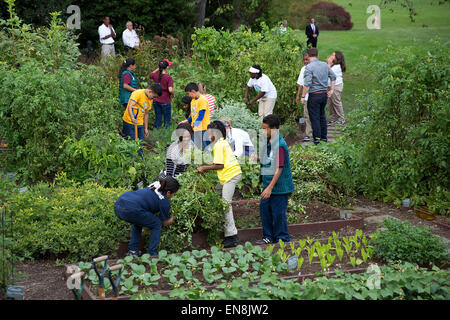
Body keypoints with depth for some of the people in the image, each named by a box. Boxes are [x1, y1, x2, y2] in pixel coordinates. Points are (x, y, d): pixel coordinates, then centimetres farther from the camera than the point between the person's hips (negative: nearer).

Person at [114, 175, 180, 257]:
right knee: (157, 224, 14)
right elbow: (165, 223, 22)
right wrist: (172, 219, 42)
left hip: (117, 205, 8)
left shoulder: (151, 189, 28)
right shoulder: (164, 201, 7)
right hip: (130, 209, -8)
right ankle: (151, 254, 13)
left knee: (139, 221, 36)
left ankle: (132, 250, 28)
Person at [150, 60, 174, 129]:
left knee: (157, 118, 13)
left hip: (156, 101, 5)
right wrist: (173, 94, -3)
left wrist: (159, 68, 17)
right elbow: (170, 90, -23)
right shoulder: (168, 77, -16)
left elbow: (151, 75, 24)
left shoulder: (155, 76, -2)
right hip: (165, 101, -5)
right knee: (167, 118, 7)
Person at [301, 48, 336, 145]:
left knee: (315, 118, 0)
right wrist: (331, 90, 19)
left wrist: (303, 96, -13)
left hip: (314, 95, -7)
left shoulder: (309, 67, -14)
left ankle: (317, 140, 0)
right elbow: (333, 77, 12)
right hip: (324, 94, 7)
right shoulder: (324, 65, 7)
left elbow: (307, 84, -19)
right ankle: (324, 138, 24)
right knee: (322, 116, 18)